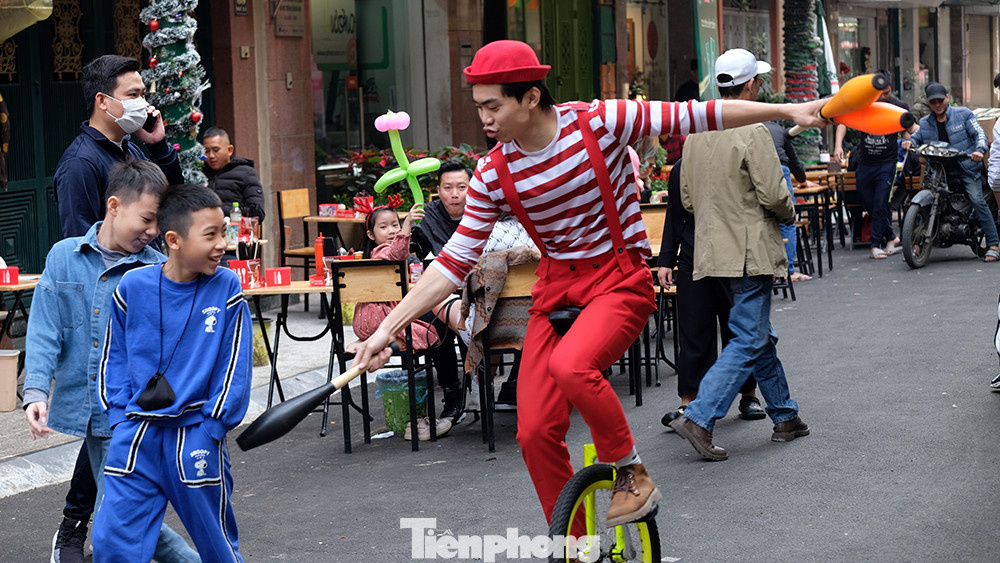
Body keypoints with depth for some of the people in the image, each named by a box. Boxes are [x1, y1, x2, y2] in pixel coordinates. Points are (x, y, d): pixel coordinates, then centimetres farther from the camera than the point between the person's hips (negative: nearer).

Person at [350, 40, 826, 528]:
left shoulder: (600, 122, -15)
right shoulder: (493, 174, -6)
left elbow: (694, 116, -10)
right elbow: (456, 260, -3)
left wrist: (788, 111, -8)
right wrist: (387, 329, -8)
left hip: (620, 281, -4)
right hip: (556, 289, 4)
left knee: (570, 364, -34)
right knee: (535, 432, -5)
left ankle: (633, 473, -10)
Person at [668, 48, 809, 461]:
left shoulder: (696, 131, 7)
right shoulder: (751, 132, -17)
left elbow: (687, 197, 13)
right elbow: (774, 195, -17)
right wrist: (789, 215, 3)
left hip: (713, 249, 8)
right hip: (749, 251, -8)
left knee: (760, 336, 18)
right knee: (748, 342, -5)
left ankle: (784, 417, 26)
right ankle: (699, 419, -14)